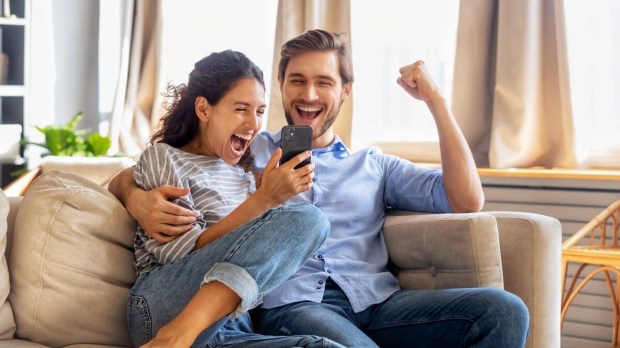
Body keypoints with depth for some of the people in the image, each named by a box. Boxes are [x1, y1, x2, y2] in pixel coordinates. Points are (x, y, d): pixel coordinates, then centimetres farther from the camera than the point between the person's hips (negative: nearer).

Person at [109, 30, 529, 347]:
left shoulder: (374, 165, 26)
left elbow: (467, 202, 14)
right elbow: (128, 177, 16)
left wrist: (436, 101, 12)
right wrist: (138, 198, -10)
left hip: (376, 301, 3)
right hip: (289, 305, -3)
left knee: (503, 309, -24)